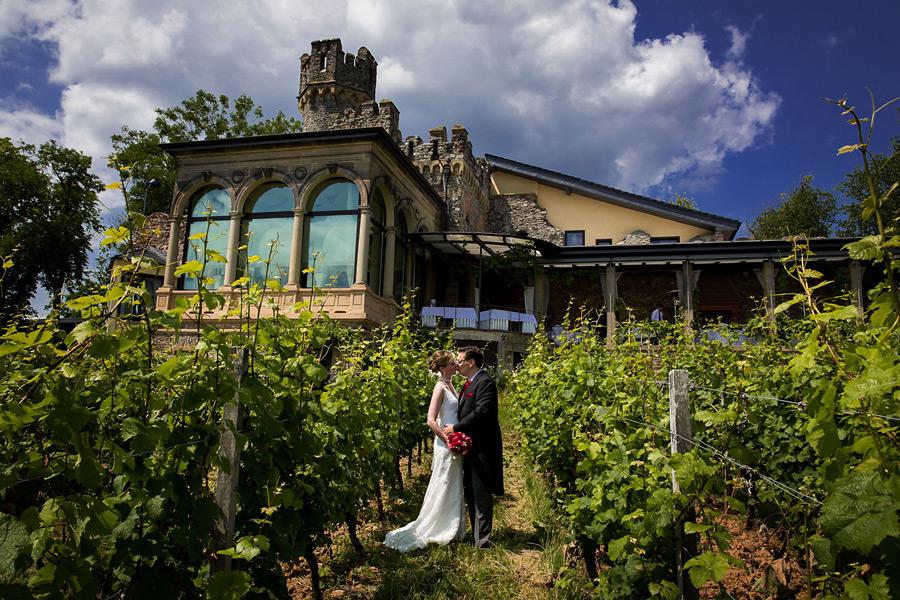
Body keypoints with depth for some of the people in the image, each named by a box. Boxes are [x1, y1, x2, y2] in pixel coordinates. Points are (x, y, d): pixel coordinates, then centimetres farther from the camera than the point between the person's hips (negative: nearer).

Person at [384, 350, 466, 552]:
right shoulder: (440, 387, -16)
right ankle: (424, 532, 17)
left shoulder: (450, 385, 9)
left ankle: (452, 531, 30)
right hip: (446, 444, -8)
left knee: (454, 488, 16)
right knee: (442, 489, 2)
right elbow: (431, 420, -23)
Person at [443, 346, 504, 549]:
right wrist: (456, 429, 5)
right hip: (469, 447, 10)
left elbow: (481, 412, -23)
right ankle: (476, 534, 28)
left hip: (482, 448, -10)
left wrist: (456, 428, -18)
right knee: (470, 493, 16)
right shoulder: (469, 384, 17)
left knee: (481, 494, -3)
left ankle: (482, 540, 5)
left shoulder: (485, 382, -13)